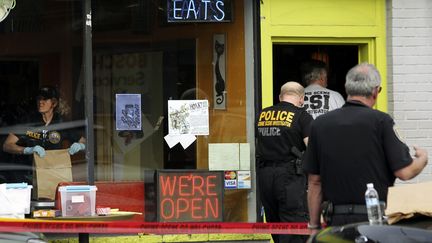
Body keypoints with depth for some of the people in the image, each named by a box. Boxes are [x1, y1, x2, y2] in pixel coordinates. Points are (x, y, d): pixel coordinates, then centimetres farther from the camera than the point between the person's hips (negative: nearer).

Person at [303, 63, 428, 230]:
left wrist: (314, 226, 15)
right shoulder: (381, 121, -7)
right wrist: (423, 158, 15)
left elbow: (314, 182, 8)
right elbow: (404, 172, -7)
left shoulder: (320, 124, 5)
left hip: (336, 219, 3)